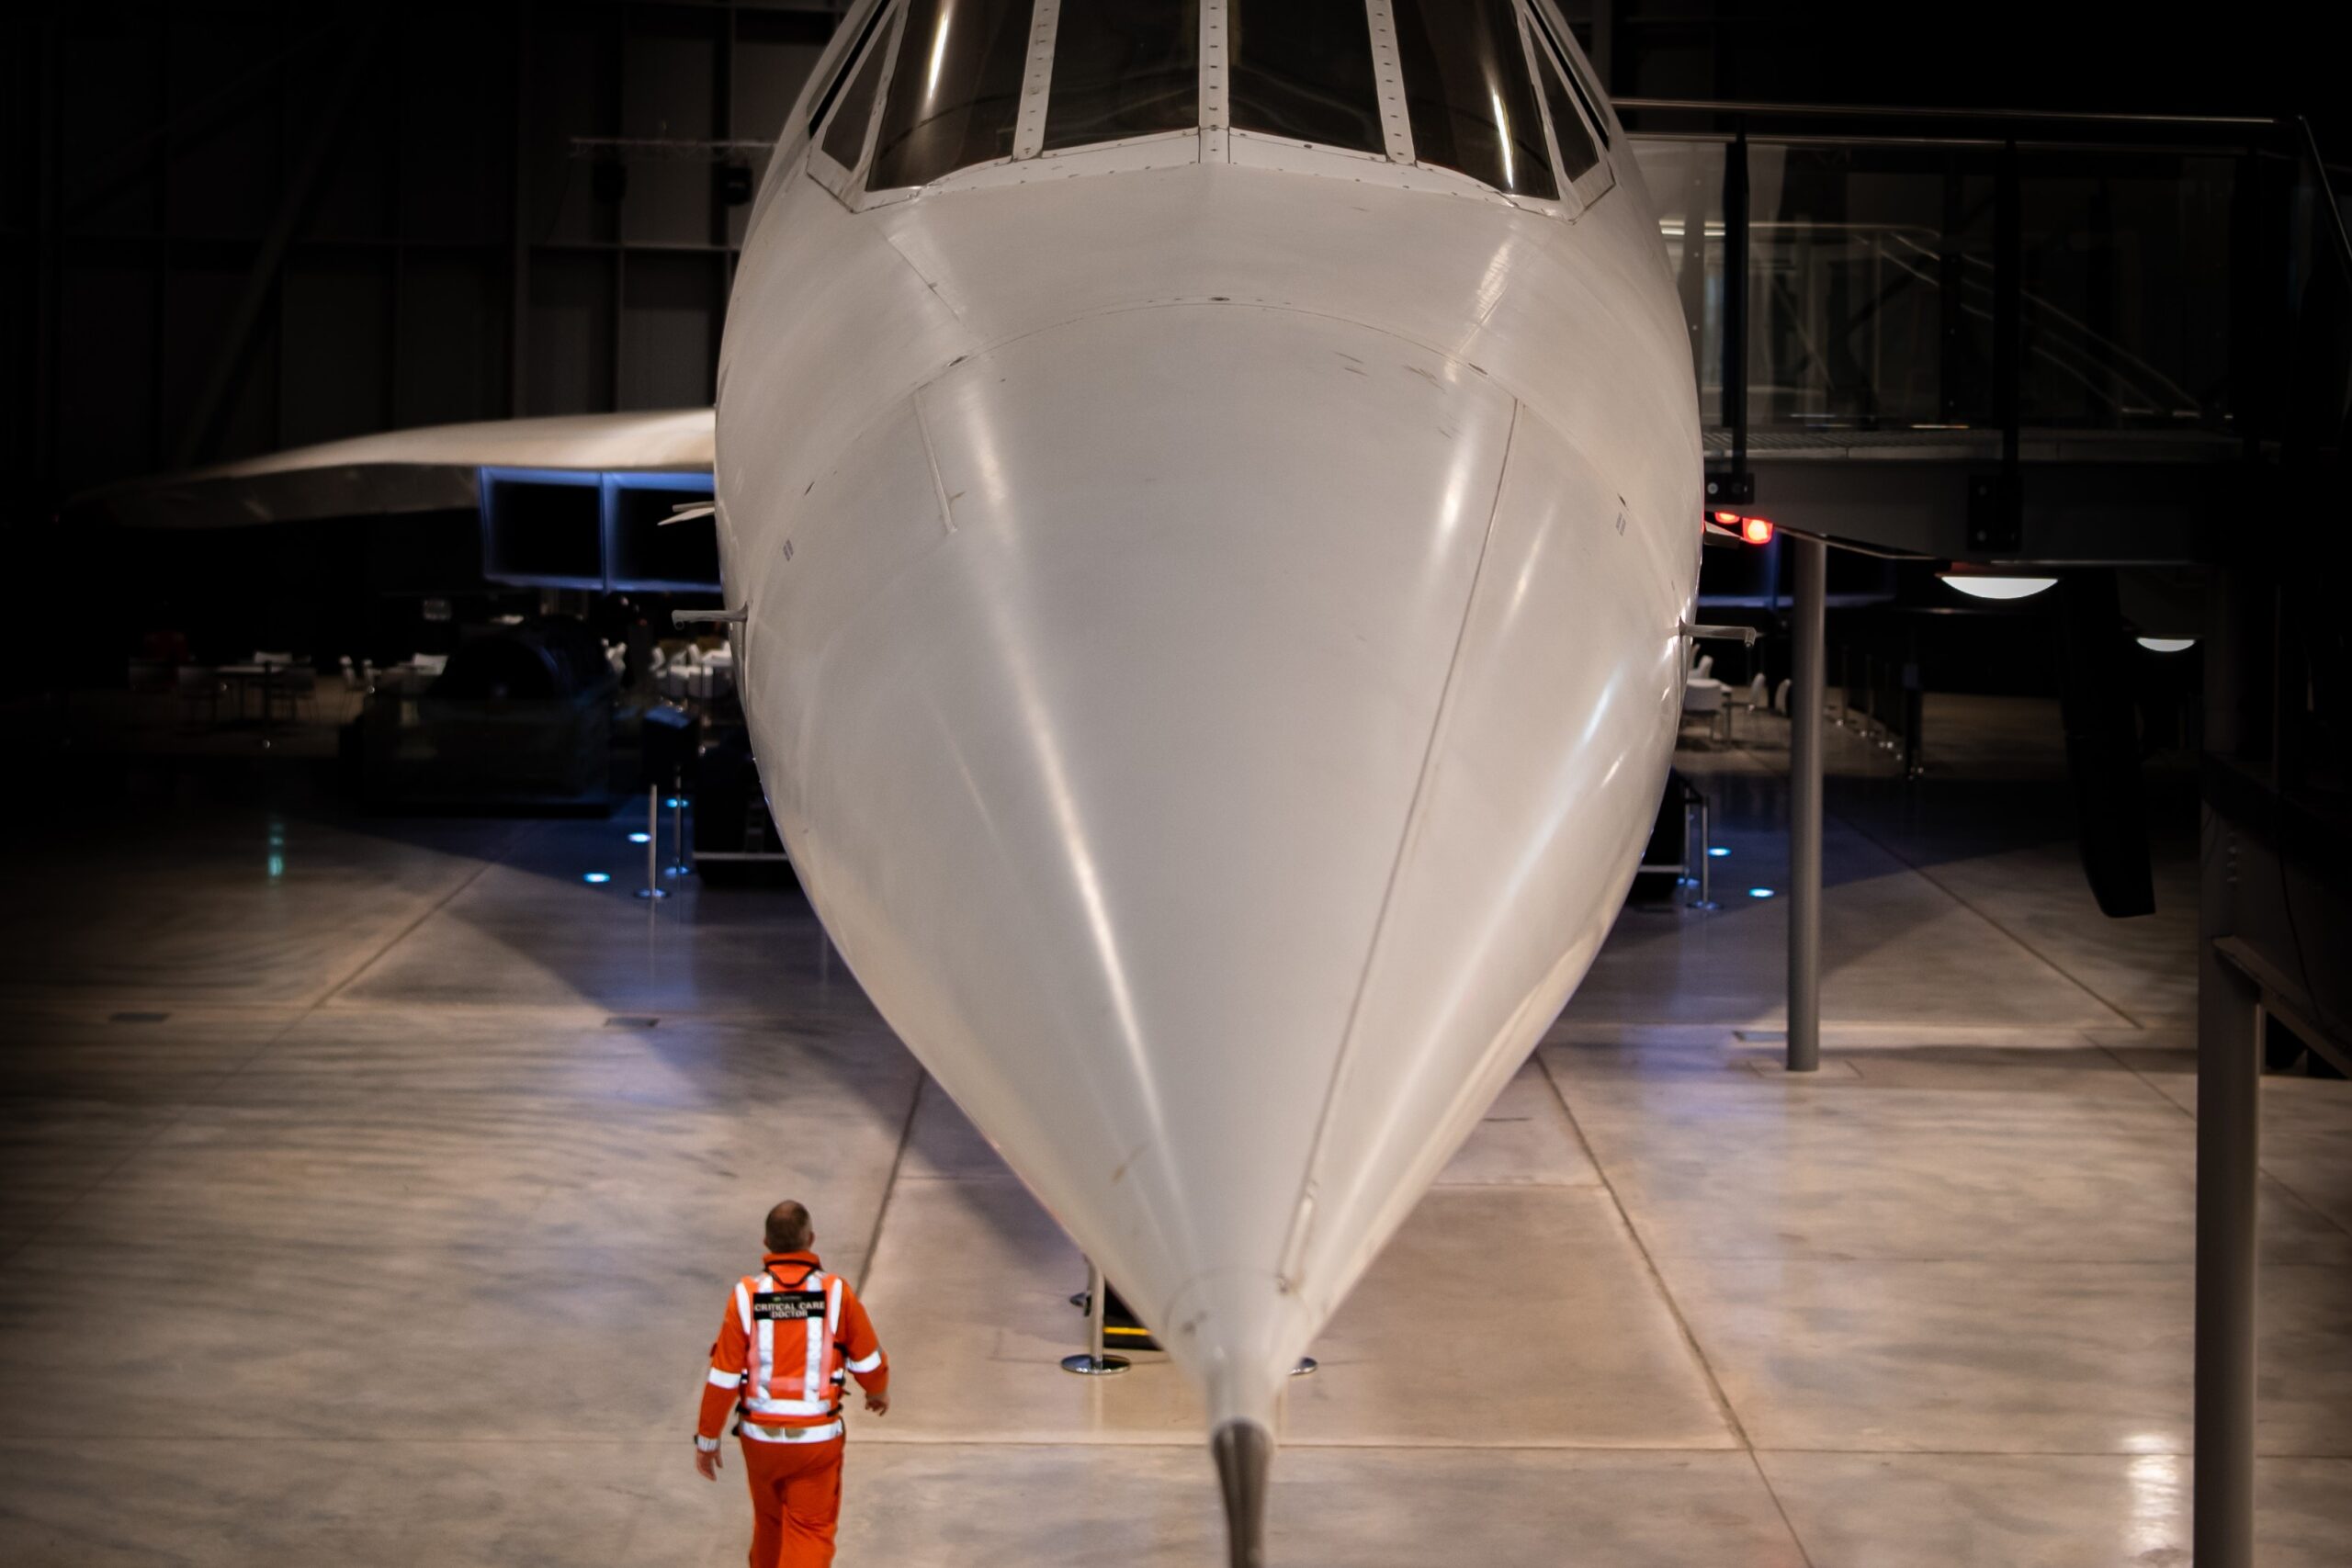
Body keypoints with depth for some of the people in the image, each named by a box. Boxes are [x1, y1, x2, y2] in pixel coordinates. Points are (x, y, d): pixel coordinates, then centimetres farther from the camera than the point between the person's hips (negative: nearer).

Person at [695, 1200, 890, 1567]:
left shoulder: (746, 1296, -10)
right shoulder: (836, 1293, -11)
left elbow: (723, 1378, -8)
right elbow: (869, 1362, 1)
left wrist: (706, 1439, 3)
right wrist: (879, 1392, 23)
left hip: (760, 1437, 2)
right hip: (817, 1440, -2)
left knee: (768, 1523, 24)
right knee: (810, 1533, 5)